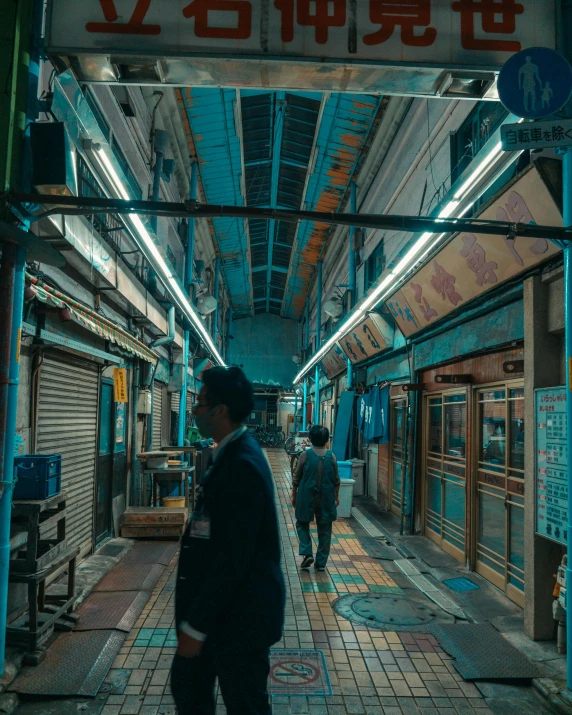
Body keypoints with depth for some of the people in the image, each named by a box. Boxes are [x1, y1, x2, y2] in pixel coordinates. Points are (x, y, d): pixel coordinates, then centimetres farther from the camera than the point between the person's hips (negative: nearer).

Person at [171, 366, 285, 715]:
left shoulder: (242, 464, -26)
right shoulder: (234, 453, 6)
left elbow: (232, 559, -27)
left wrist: (196, 627, -20)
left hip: (239, 616, -9)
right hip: (220, 607, 9)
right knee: (188, 687, 23)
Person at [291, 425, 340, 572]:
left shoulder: (305, 455, -9)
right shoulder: (331, 456, -3)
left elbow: (296, 478, -3)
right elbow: (336, 480, 4)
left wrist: (294, 495, 9)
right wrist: (336, 496, 17)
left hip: (307, 497, -2)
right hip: (326, 498, 2)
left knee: (302, 524, 17)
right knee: (324, 529, 11)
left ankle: (307, 553, 1)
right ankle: (321, 562, 14)